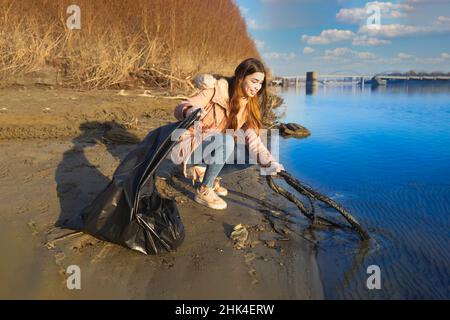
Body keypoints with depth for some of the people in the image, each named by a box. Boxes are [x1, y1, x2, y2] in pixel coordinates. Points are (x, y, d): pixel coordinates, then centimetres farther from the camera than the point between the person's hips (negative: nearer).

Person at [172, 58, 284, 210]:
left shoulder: (248, 104, 0)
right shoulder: (217, 89, -18)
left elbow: (253, 138, -6)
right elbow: (180, 109, -22)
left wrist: (269, 163, -21)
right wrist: (189, 111, -46)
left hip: (213, 148, 7)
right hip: (190, 146, -7)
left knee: (251, 157, -9)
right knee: (226, 141, -33)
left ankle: (202, 170, 5)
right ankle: (204, 191, -16)